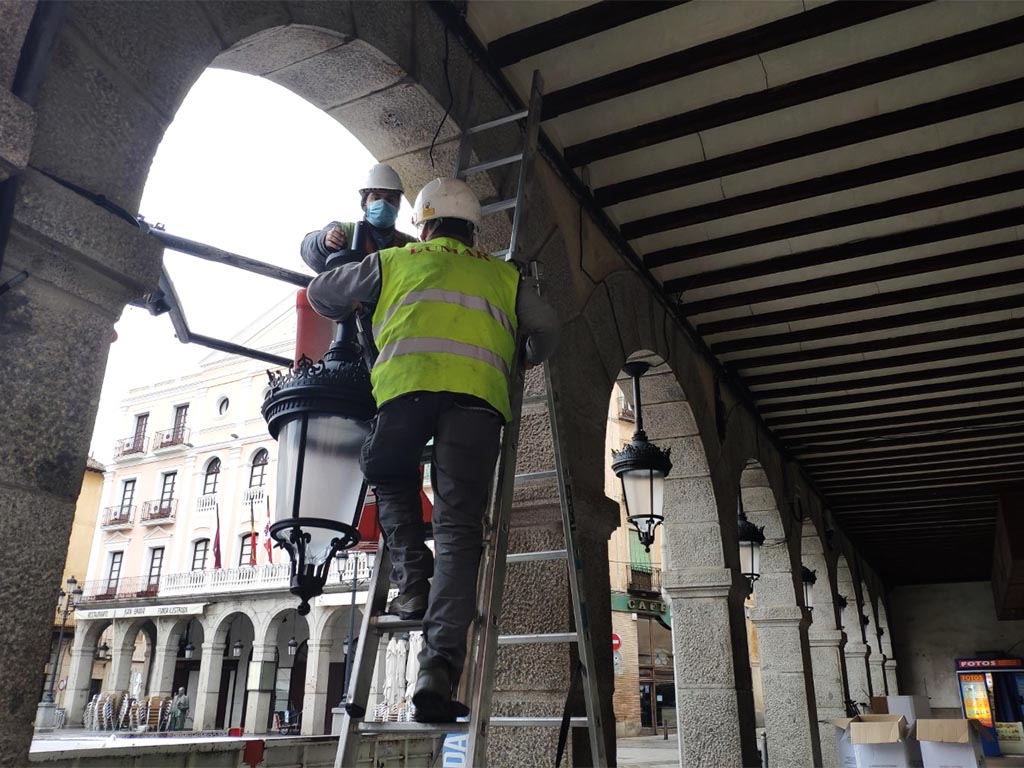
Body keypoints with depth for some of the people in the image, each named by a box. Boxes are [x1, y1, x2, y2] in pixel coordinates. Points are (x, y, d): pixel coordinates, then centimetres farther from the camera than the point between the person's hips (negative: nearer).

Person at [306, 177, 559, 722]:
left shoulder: (395, 260, 30)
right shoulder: (501, 274, 32)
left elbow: (321, 293, 37)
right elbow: (545, 328, 24)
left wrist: (351, 316, 58)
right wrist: (525, 359, 46)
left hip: (406, 380, 0)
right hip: (478, 391, 1)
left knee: (390, 480, 27)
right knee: (458, 529, -3)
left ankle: (413, 584, 7)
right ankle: (439, 666, -15)